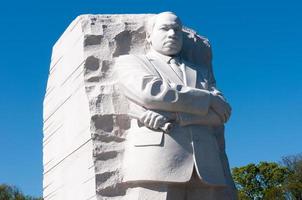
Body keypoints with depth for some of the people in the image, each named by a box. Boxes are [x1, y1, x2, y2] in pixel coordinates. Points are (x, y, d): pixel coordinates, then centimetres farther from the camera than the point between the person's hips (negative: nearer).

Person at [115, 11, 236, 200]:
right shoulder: (130, 62, 21)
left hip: (208, 167, 4)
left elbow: (222, 112, 12)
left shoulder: (201, 72, 30)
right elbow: (150, 91, -2)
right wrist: (208, 100, 5)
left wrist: (172, 116, -5)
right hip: (155, 163, -3)